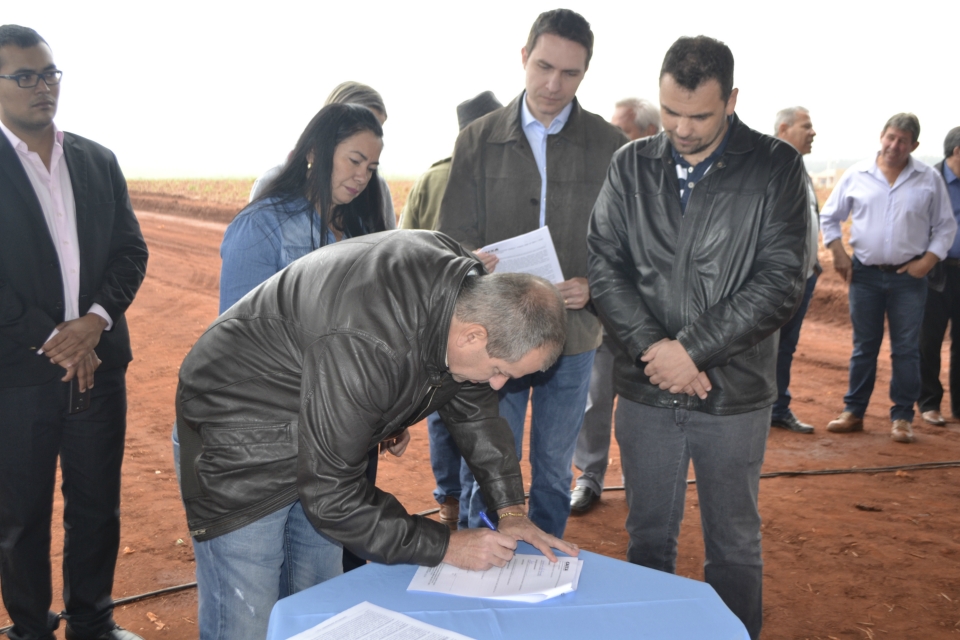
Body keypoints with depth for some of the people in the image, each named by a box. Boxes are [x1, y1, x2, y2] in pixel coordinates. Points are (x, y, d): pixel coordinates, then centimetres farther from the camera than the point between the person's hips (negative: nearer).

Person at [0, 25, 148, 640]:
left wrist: (95, 321, -10)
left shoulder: (99, 161, 8)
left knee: (98, 506, 14)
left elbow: (131, 250, 5)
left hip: (98, 364, 4)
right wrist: (52, 343, -12)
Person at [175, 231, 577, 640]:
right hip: (241, 441, -8)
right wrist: (445, 546, -24)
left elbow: (474, 406, 3)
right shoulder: (365, 346, -40)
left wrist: (511, 508, -3)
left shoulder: (472, 293, -14)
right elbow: (331, 496, -31)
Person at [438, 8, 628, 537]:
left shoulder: (610, 146, 0)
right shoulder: (478, 140, 1)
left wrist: (595, 287, -17)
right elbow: (451, 237, -1)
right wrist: (472, 265, -23)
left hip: (572, 335, 1)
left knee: (554, 471, 15)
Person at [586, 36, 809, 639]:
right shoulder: (631, 165, 3)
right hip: (647, 389, 2)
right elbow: (605, 266, -1)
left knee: (734, 545, 13)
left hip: (735, 392, -2)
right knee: (649, 537, 16)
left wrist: (691, 349, -16)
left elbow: (780, 282, -11)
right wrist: (652, 348, -14)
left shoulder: (776, 167, -5)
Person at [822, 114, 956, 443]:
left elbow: (945, 227, 6)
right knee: (863, 346, 9)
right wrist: (839, 255, -1)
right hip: (865, 274, 1)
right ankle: (853, 412, 17)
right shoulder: (856, 175, 1)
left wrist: (927, 261, -6)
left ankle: (902, 417, 12)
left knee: (906, 350, 2)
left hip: (909, 277, 0)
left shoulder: (929, 180, 1)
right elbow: (829, 217, 8)